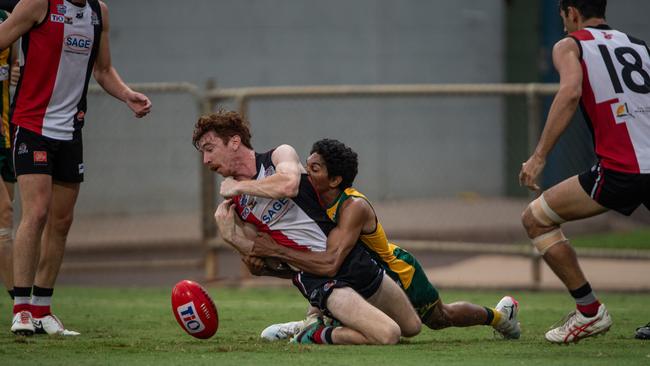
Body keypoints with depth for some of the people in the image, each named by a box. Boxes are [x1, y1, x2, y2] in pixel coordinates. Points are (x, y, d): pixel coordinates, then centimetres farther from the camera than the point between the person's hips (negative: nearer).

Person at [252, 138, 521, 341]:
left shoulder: (354, 207, -43)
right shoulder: (315, 202, -21)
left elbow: (330, 264, -50)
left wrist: (277, 251, -52)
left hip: (398, 272, -6)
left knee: (441, 317, 20)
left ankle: (499, 314, 46)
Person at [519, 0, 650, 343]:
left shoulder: (570, 46, 7)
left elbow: (571, 91, -13)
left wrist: (539, 156, -15)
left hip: (621, 170, -5)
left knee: (536, 219, 11)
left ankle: (589, 311, 7)